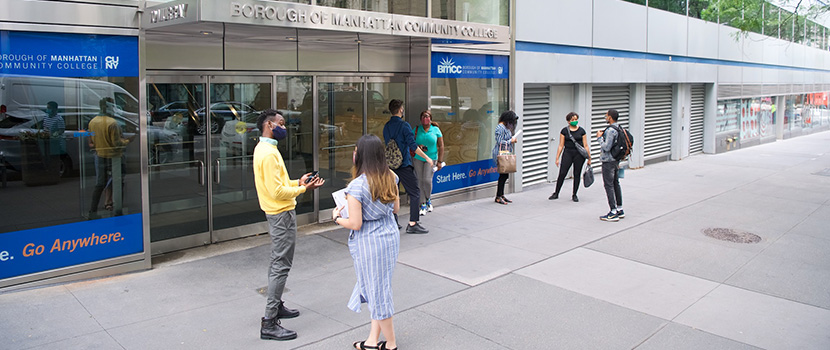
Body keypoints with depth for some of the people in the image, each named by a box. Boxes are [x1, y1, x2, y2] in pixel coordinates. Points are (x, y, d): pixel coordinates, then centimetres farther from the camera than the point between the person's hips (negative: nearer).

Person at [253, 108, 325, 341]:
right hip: (282, 214, -11)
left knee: (278, 263, 20)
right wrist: (303, 189, -16)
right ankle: (269, 324, -4)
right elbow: (277, 192, -25)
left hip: (278, 213, 11)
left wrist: (297, 182, 8)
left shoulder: (265, 149, 12)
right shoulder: (268, 153, -21)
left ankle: (276, 306, 34)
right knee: (281, 266, -8)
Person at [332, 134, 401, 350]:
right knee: (380, 288, 18)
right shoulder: (390, 178, -1)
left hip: (370, 242, -7)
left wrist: (337, 217, -1)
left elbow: (355, 224, -19)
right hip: (391, 236, 7)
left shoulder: (357, 186, -22)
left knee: (377, 291, 8)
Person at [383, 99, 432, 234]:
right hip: (404, 164, -7)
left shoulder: (386, 126, 10)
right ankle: (412, 224, -8)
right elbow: (413, 145, -16)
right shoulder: (404, 125, -11)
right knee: (415, 192, -3)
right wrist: (427, 158, -9)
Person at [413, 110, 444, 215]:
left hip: (431, 158, -2)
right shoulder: (417, 129, 4)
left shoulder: (436, 130, 0)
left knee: (427, 180, -11)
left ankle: (428, 199, 18)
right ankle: (423, 204, 11)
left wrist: (440, 161, -4)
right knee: (420, 180, -1)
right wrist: (418, 146, -15)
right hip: (418, 158, 2)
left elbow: (441, 146, 1)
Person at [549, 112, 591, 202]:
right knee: (562, 173, -5)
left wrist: (589, 158, 3)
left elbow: (585, 145, 5)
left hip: (579, 154, 1)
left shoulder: (581, 130, 4)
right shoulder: (564, 130, 2)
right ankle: (556, 193, 9)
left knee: (577, 174, 5)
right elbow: (561, 145, 3)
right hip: (568, 153, -1)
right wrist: (557, 158, -1)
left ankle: (574, 195, 17)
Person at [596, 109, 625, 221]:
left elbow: (606, 147, -23)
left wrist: (599, 137, -11)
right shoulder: (618, 129, 11)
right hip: (615, 160, 10)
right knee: (616, 184, 15)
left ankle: (613, 213, -6)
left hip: (608, 161, -10)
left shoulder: (610, 130, -19)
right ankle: (620, 210, 22)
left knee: (609, 185, -6)